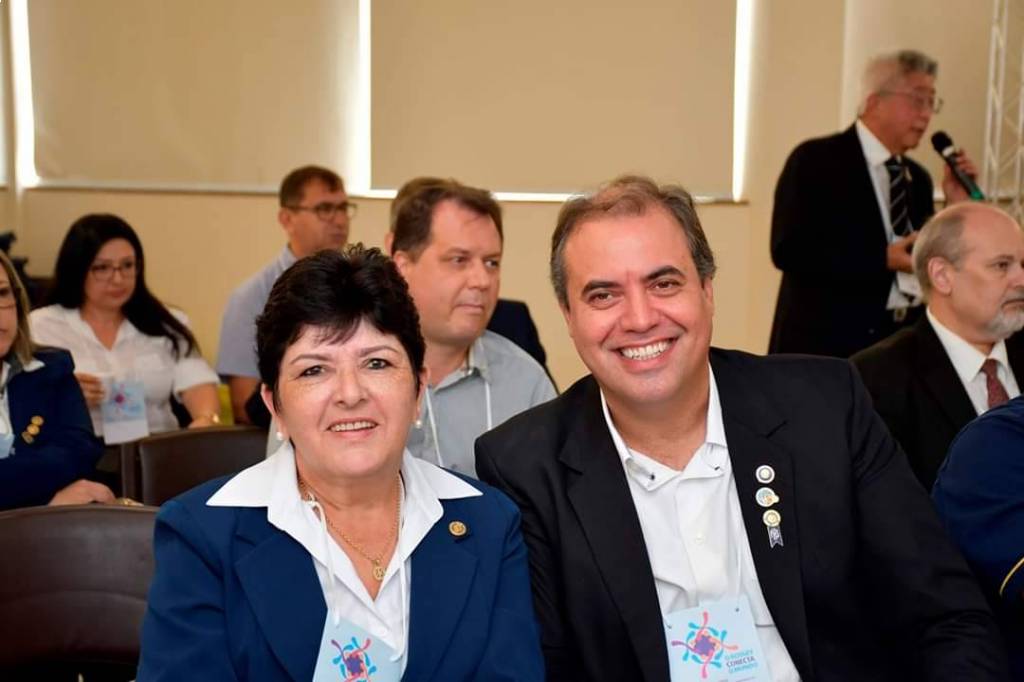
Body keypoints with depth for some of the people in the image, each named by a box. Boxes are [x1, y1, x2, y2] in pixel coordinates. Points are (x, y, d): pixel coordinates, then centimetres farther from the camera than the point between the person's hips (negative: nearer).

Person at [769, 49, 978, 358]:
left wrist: (955, 207, 0)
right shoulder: (816, 160, -6)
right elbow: (789, 250, -17)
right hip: (829, 343, -6)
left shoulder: (918, 178, 12)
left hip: (905, 344, 6)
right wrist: (882, 259, -22)